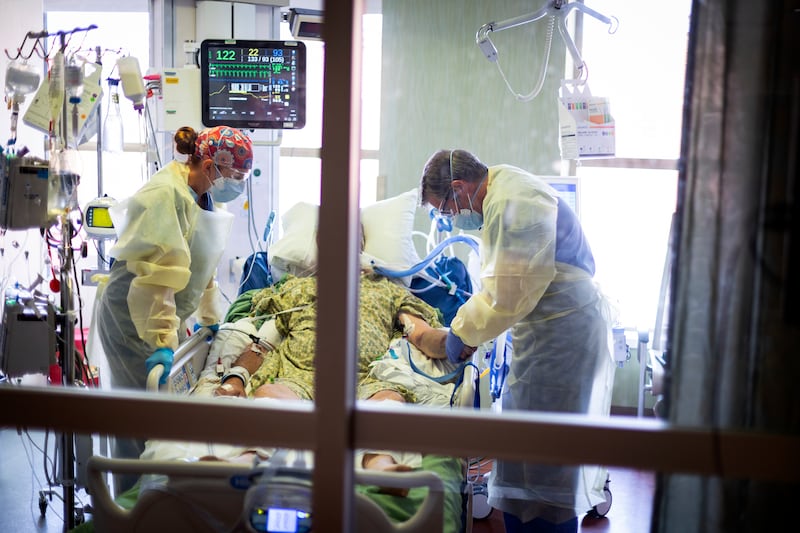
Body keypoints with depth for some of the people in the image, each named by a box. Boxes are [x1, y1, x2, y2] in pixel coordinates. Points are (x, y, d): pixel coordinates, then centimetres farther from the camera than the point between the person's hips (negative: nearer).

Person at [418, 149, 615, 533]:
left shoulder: (512, 202, -18)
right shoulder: (505, 194, 16)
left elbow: (508, 292, -21)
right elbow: (504, 282, 18)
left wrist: (462, 332, -8)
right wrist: (468, 327, 9)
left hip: (562, 328, -11)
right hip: (546, 327, 11)